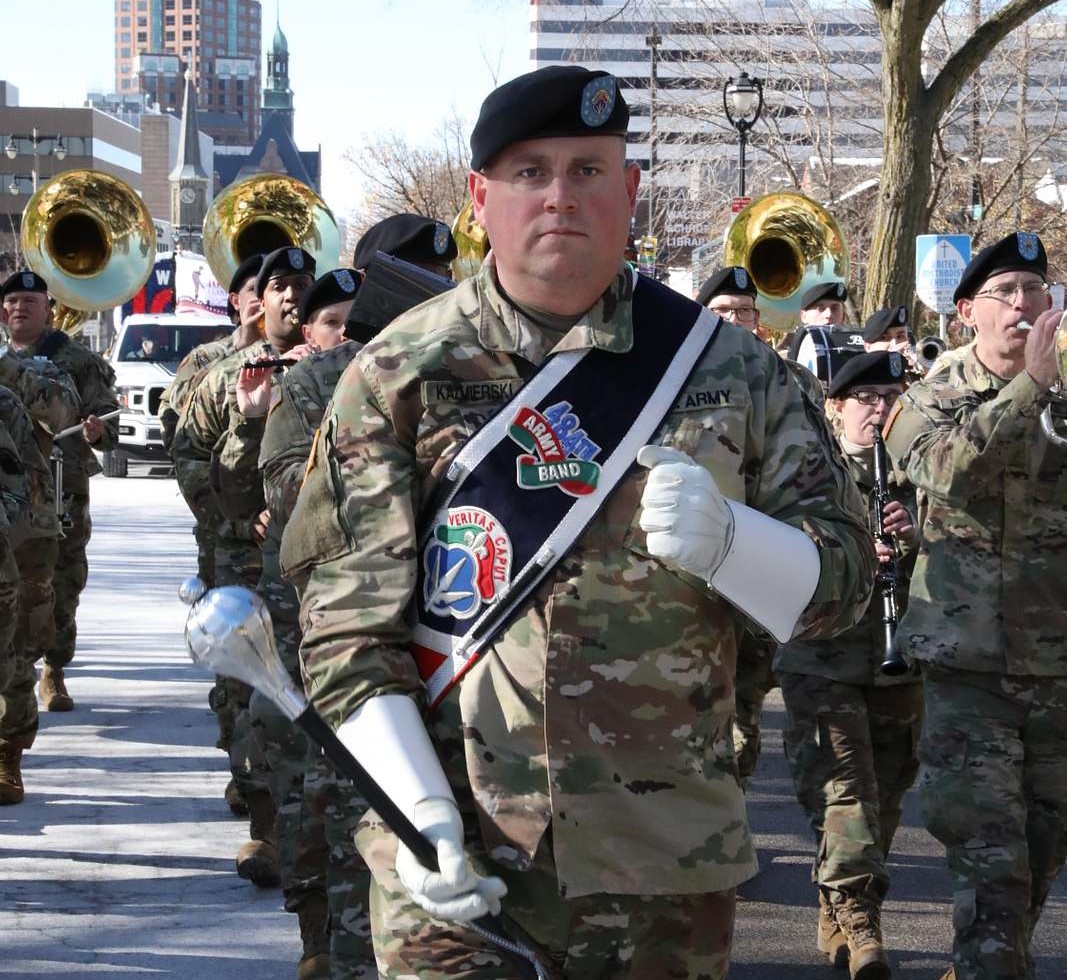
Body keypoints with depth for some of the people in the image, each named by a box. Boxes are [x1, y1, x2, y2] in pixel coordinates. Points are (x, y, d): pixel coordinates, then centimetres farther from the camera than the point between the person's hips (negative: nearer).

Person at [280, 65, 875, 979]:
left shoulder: (724, 364, 3)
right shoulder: (400, 374, 0)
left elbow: (840, 578, 4)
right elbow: (346, 622, -1)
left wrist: (722, 541, -17)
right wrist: (420, 812, -13)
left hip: (665, 866, 2)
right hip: (449, 858, -1)